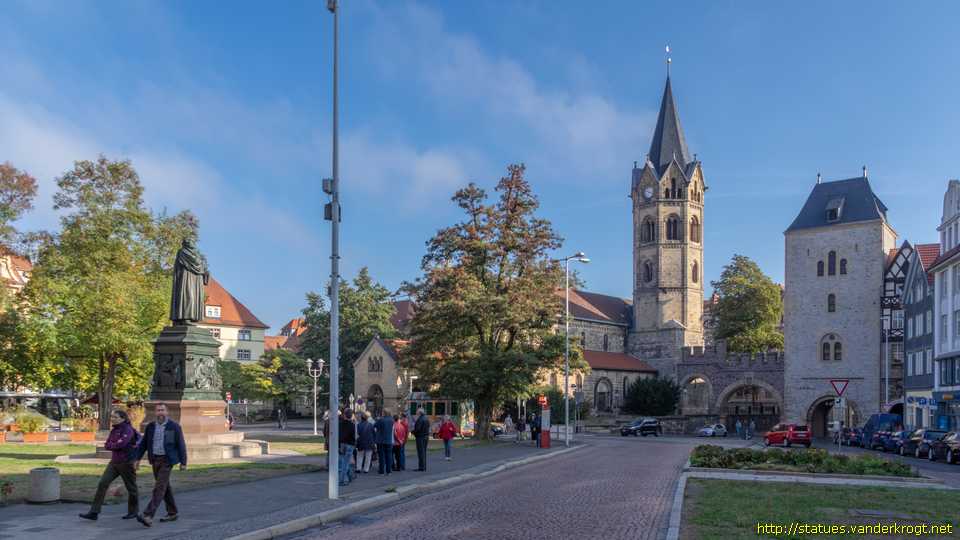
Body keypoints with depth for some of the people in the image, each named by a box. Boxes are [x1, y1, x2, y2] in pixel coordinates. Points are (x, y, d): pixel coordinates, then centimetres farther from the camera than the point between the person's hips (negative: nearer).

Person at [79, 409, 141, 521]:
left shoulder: (128, 429, -14)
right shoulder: (114, 430, 10)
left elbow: (121, 444, -26)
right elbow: (106, 445, 6)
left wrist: (111, 445, -7)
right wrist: (116, 445, -12)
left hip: (127, 462, -7)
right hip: (114, 462, 7)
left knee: (131, 487, 8)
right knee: (102, 484, -5)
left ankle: (133, 511, 25)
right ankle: (94, 512, -5)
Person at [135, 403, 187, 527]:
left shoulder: (174, 426, -8)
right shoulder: (150, 426, 5)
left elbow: (181, 445, -7)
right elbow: (143, 443, 10)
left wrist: (183, 462, -9)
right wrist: (137, 459, 2)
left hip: (167, 460, -6)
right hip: (155, 460, 6)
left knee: (159, 487, -14)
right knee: (164, 486, 12)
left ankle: (148, 516, -21)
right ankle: (172, 513, 23)